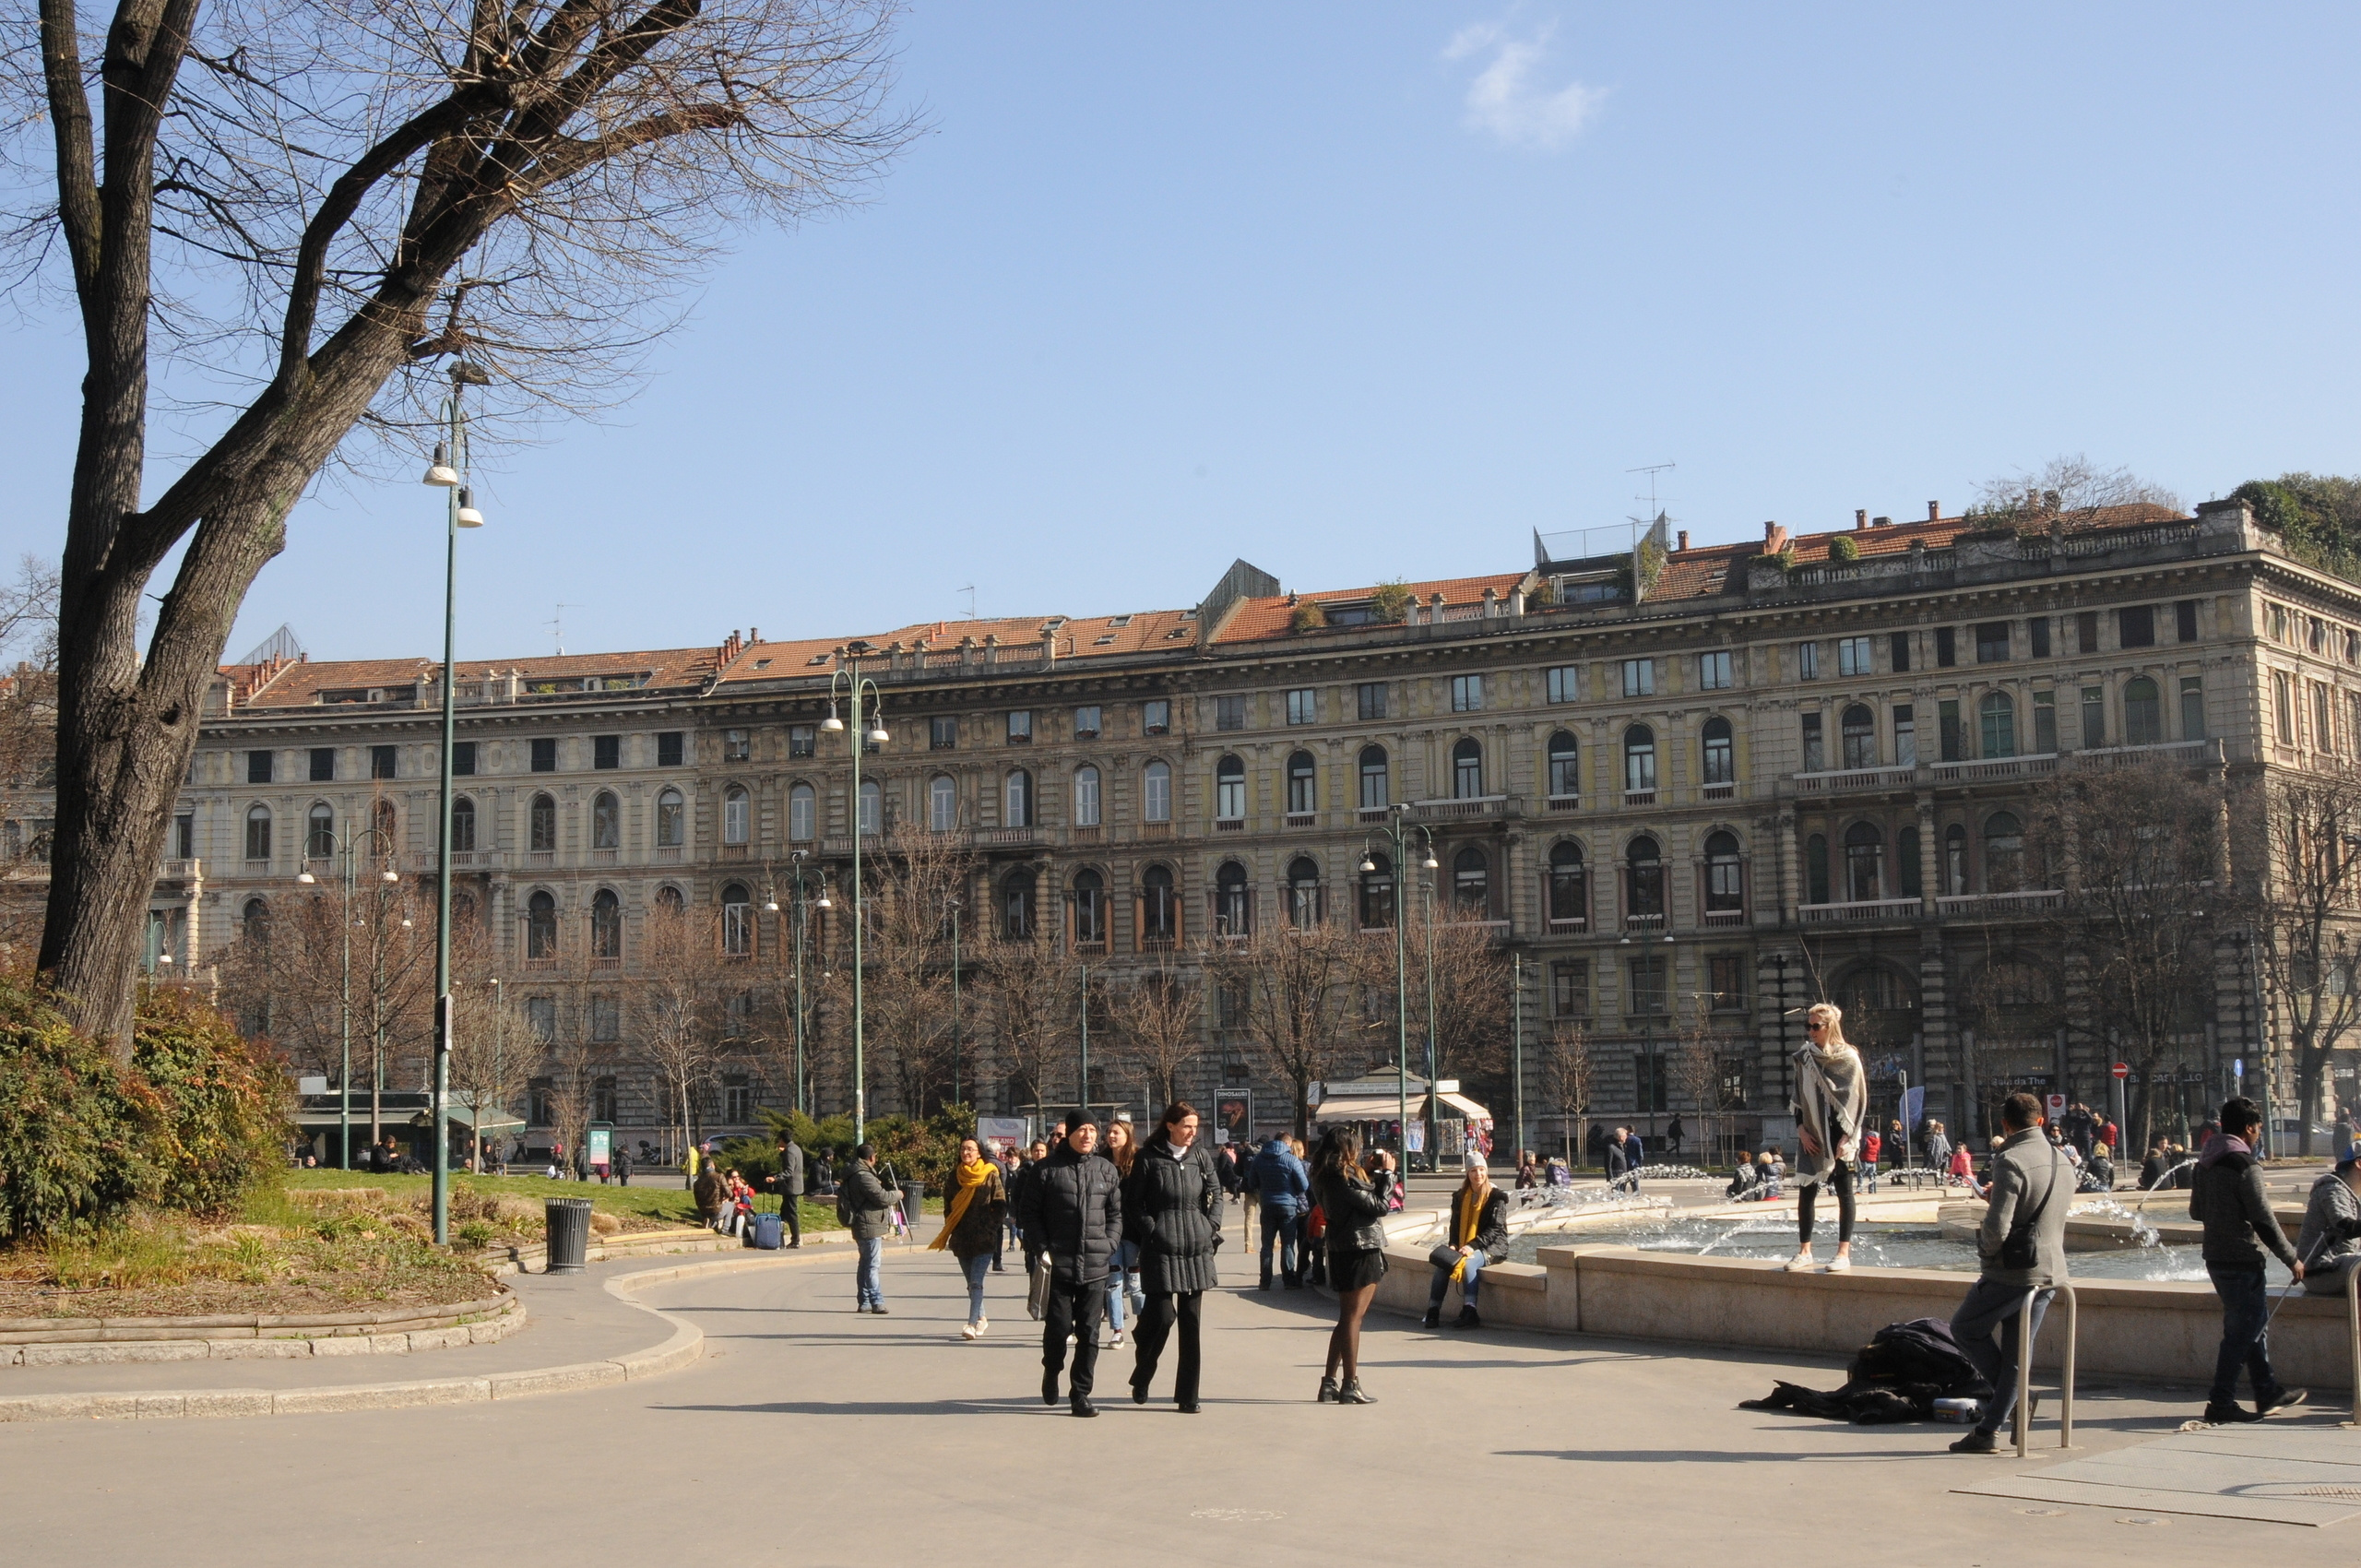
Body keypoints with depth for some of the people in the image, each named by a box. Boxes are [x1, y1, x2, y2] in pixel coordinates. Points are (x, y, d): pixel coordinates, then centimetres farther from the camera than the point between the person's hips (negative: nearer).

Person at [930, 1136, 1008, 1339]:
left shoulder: (990, 1175, -4)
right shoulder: (955, 1175, 7)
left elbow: (1001, 1206, -2)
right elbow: (948, 1203, 17)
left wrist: (990, 1227, -7)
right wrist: (949, 1229, 9)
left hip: (984, 1238, -4)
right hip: (961, 1237, 4)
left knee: (976, 1282, -13)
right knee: (972, 1282, 13)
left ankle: (972, 1324, -19)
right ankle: (981, 1318, 28)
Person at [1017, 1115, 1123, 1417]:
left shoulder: (1106, 1170, 9)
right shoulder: (1047, 1169, 0)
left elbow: (1116, 1213, 14)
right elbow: (1031, 1213, 3)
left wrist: (1108, 1246, 1)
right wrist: (1043, 1249, -7)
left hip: (1095, 1266, 2)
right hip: (1058, 1263, -2)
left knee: (1089, 1332, 3)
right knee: (1058, 1326, -2)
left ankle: (1080, 1393, 10)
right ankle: (1051, 1371, 28)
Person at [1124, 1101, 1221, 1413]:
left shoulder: (1201, 1161, 9)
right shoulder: (1148, 1159, -3)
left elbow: (1216, 1196, 18)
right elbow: (1133, 1202, 0)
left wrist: (1210, 1229, 6)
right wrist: (1151, 1231, -8)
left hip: (1197, 1249, 4)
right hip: (1161, 1249, -4)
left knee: (1191, 1322, 3)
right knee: (1162, 1316, -9)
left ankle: (1188, 1395, 9)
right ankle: (1141, 1378, 17)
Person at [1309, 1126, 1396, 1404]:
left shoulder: (1325, 1176, 10)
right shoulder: (1344, 1177, -19)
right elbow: (1380, 1205, -15)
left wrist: (1368, 1172, 12)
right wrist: (1387, 1172, -5)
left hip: (1341, 1251, 9)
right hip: (1361, 1249, -9)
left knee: (1347, 1318, 15)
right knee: (1353, 1317, -4)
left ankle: (1329, 1383, 16)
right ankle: (1351, 1386, 0)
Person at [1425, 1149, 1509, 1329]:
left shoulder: (1496, 1197, -4)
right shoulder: (1460, 1197, 12)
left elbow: (1495, 1228, -11)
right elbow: (1455, 1225, 12)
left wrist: (1473, 1246, -22)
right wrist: (1453, 1245, -8)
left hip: (1490, 1247, -5)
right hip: (1463, 1248, 5)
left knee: (1468, 1263, -36)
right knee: (1441, 1263, -22)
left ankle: (1470, 1312, -38)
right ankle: (1433, 1312, -23)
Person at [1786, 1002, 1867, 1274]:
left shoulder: (1848, 1057, -3)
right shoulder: (1804, 1058, 8)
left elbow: (1858, 1099, -4)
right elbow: (1798, 1098, 12)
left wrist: (1847, 1137, -11)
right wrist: (1802, 1130, -1)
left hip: (1839, 1136, -4)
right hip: (1812, 1136, 4)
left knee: (1844, 1193, 0)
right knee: (1805, 1192, 1)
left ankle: (1844, 1252, 2)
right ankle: (1804, 1251, 6)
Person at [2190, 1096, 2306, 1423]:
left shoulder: (2205, 1163, 8)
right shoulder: (2245, 1166, -17)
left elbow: (2196, 1211, 16)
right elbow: (2264, 1221, -18)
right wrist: (2291, 1258, -8)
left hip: (2216, 1258, 9)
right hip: (2241, 1261, -9)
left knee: (2255, 1322, 20)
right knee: (2242, 1331, -3)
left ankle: (2269, 1391, 28)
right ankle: (2221, 1403, -3)